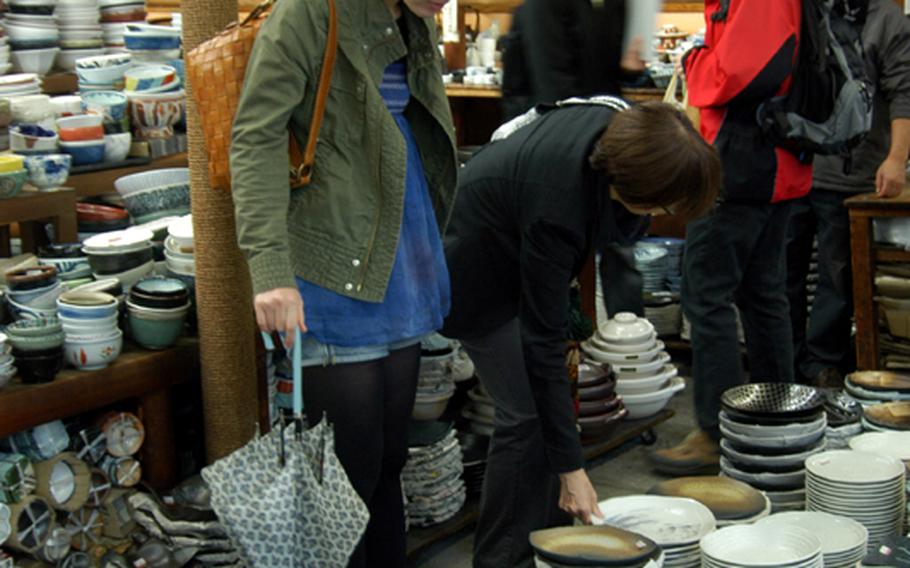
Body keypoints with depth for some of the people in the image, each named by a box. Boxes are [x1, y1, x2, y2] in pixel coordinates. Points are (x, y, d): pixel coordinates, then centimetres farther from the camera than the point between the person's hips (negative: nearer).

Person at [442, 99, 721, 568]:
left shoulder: (622, 124, -22)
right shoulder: (557, 205, -41)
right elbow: (543, 342, -35)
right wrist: (571, 468, -31)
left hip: (520, 254, 8)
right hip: (475, 262, -8)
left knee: (544, 405, 9)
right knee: (527, 411, -11)